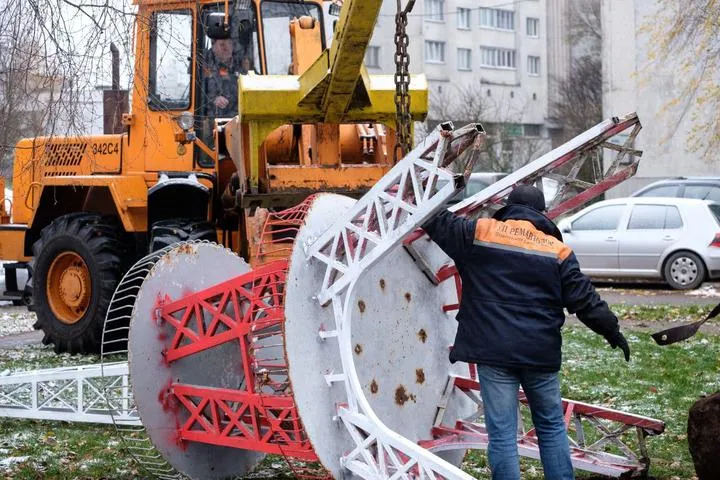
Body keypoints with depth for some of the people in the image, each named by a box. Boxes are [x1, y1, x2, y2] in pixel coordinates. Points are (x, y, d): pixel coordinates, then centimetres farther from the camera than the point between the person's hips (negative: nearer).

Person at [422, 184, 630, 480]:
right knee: (552, 427, 17)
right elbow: (583, 298, 4)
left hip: (493, 351, -2)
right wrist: (612, 331, 15)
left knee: (502, 434, 0)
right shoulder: (558, 250, 4)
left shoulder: (480, 232, 1)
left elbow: (437, 222, 12)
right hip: (541, 354, 2)